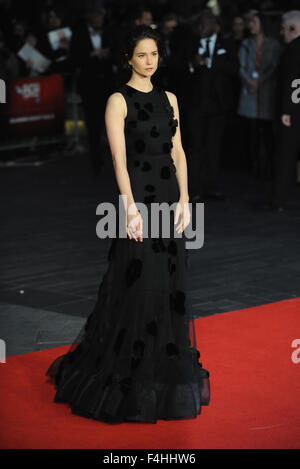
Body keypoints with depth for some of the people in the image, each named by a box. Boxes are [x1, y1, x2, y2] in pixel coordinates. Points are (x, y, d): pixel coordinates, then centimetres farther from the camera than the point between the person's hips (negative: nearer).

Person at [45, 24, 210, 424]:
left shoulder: (169, 99, 12)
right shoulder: (119, 101, -6)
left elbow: (178, 152, 11)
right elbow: (119, 159, -13)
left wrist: (184, 200, 2)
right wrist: (131, 207, -19)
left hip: (170, 197, 6)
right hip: (138, 195, -6)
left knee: (171, 284, 10)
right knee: (139, 284, -3)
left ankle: (168, 371, 22)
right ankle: (132, 381, 9)